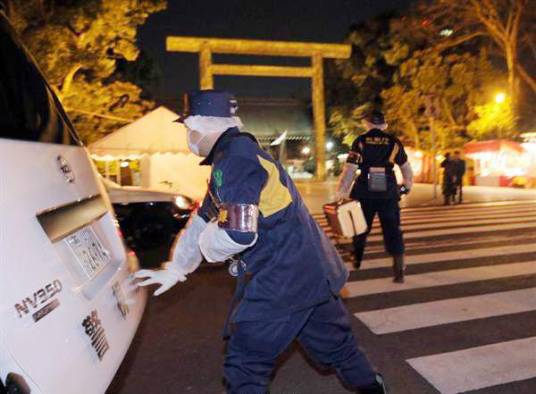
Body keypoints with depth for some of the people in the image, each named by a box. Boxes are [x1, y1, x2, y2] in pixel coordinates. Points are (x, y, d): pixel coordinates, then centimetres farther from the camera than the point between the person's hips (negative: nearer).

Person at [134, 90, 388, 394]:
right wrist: (174, 270, 22)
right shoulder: (240, 154, 14)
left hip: (279, 282, -9)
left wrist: (205, 244, -6)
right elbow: (202, 221, 18)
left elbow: (237, 234, -29)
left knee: (245, 364, 8)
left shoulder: (234, 160, -18)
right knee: (336, 343, 26)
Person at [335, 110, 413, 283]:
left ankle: (357, 260, 35)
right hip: (388, 193, 1)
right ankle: (399, 270, -3)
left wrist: (341, 191, -10)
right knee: (393, 230, 5)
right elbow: (405, 167, 13)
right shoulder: (394, 142, 4)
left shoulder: (360, 141, -2)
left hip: (364, 193, 0)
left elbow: (350, 169, -10)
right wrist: (408, 184, 30)